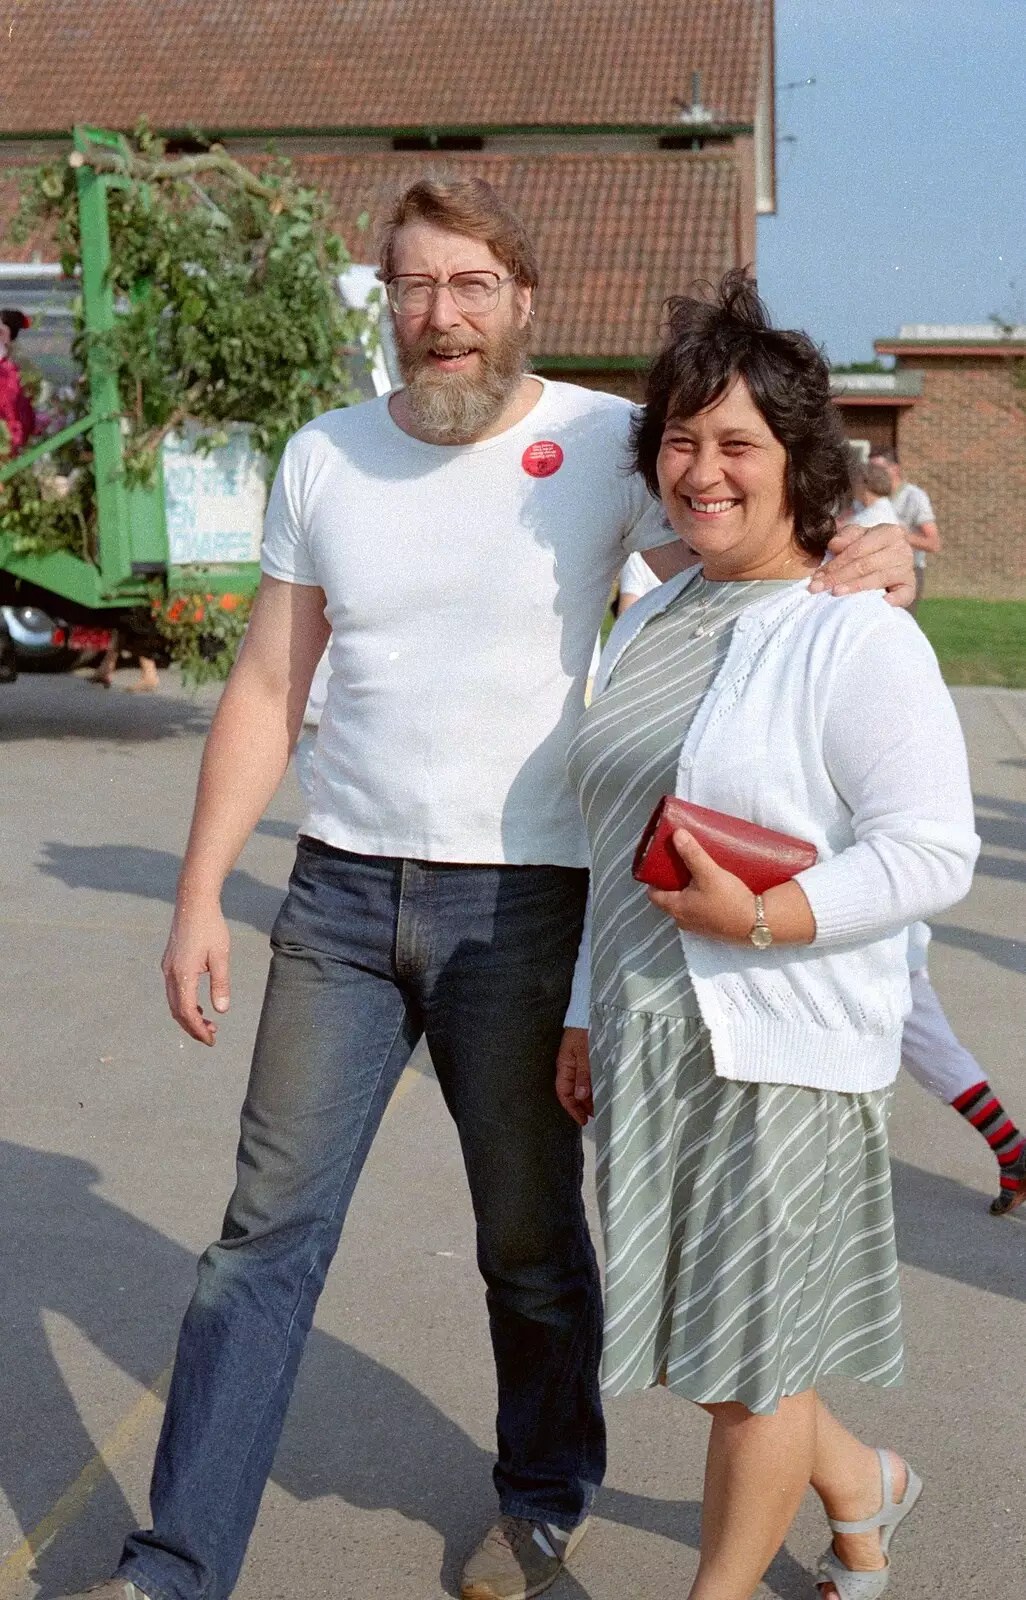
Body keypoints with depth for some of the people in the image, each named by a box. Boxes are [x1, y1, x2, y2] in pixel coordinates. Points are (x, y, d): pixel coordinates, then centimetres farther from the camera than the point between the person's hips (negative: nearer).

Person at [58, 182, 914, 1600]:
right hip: (341, 891, 3)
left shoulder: (605, 443, -4)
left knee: (532, 1235, 12)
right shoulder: (324, 456, 5)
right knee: (269, 1228, 5)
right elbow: (267, 688, 8)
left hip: (521, 900, -2)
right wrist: (200, 891, 5)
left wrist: (854, 570, -23)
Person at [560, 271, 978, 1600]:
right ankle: (862, 1487, 44)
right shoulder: (649, 624, 11)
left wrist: (757, 918, -25)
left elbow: (935, 852, -16)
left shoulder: (858, 636, -13)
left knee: (747, 1355, 7)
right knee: (684, 1337, 17)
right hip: (647, 1042, 8)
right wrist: (584, 1013, 16)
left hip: (779, 1048, -7)